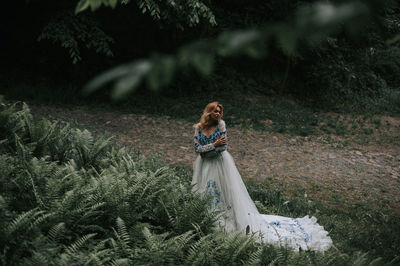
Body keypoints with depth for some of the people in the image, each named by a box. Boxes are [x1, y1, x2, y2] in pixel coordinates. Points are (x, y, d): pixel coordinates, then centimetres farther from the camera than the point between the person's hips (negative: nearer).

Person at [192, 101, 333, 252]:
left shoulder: (220, 124, -6)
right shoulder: (198, 127, 1)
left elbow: (223, 146, -12)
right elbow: (197, 148, -6)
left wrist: (205, 150, -12)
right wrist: (214, 145, -15)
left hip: (221, 163, -3)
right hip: (205, 166, 3)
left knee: (231, 191, -3)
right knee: (204, 195, 7)